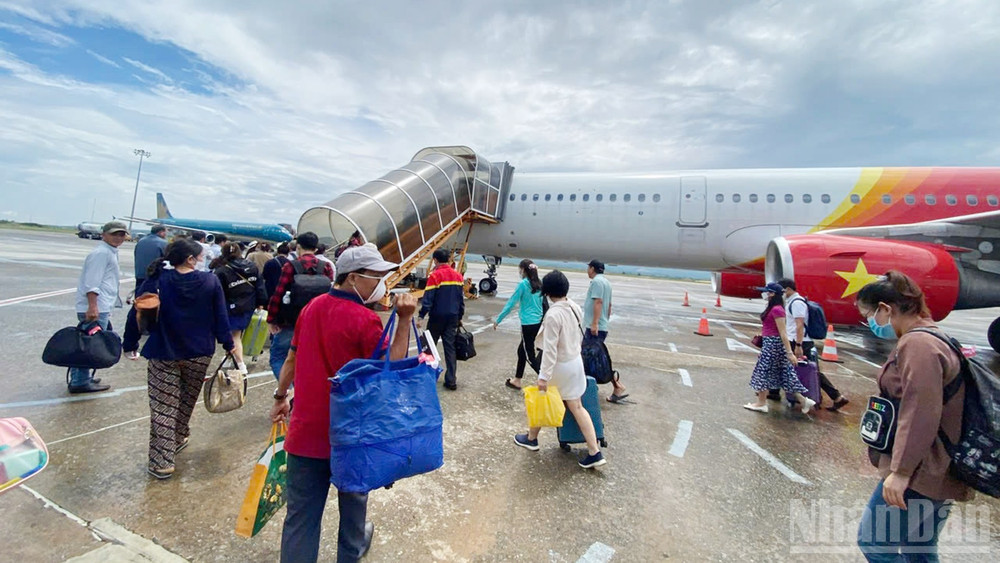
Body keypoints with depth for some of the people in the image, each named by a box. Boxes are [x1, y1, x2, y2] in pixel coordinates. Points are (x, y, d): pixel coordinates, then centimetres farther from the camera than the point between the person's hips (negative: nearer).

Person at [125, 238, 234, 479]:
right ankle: (178, 438, 41)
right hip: (199, 354, 1)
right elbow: (221, 317, -4)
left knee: (163, 407, 5)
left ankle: (162, 461, 6)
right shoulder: (211, 281, -8)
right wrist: (228, 344, 6)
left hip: (164, 354, -1)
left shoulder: (157, 281, -8)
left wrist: (130, 345, 4)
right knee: (187, 401, 22)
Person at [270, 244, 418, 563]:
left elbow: (291, 359, 11)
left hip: (306, 428, 4)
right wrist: (405, 320, -23)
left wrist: (280, 397, 23)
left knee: (302, 511, 12)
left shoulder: (312, 307, 2)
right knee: (353, 497, 23)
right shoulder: (365, 320, -20)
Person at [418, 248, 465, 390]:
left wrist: (422, 316, -10)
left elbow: (428, 299, -15)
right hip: (453, 317, 5)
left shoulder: (435, 276, -10)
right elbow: (461, 299, 12)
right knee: (450, 347, 6)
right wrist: (459, 317, 19)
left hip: (437, 316, -4)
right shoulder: (458, 276, 8)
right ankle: (451, 380, 3)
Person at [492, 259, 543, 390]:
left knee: (530, 356, 1)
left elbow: (511, 303, -12)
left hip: (528, 323, -8)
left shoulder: (523, 284, -13)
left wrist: (498, 320, -5)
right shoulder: (538, 284, 7)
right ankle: (517, 381, 29)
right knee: (522, 350, 19)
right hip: (538, 321, 8)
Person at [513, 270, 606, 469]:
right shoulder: (575, 308, -2)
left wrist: (543, 376, -24)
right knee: (576, 407, 14)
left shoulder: (553, 314, -25)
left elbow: (550, 349, -26)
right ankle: (595, 453, 13)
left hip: (560, 366, -7)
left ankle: (531, 439, 37)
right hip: (576, 362, 7)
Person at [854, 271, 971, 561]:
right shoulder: (932, 338, 12)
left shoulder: (917, 344, -21)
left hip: (921, 474, -10)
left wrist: (901, 470, -22)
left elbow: (920, 414, -26)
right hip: (936, 471, 10)